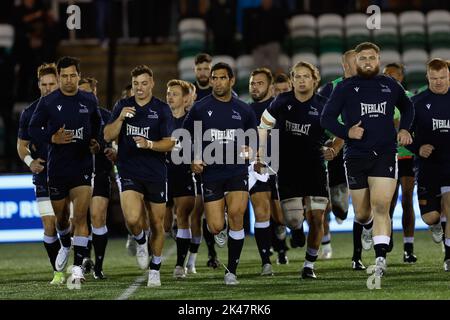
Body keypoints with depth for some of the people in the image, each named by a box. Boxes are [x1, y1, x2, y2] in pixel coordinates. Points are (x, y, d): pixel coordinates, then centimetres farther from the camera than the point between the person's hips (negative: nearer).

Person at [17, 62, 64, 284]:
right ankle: (58, 271, 8)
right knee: (50, 226, -4)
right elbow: (22, 144, 11)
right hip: (44, 177, 1)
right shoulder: (30, 113, 3)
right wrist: (29, 161, -8)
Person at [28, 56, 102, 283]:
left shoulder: (89, 100, 3)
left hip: (83, 166, -1)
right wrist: (53, 138, -15)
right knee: (61, 216, 13)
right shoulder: (47, 102, -2)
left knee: (80, 216, -12)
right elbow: (33, 129, 1)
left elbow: (97, 124, 21)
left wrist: (95, 142, 4)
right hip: (56, 168, 1)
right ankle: (65, 246, 45)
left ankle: (78, 265, -12)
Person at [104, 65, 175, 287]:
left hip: (156, 174, 0)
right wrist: (120, 119, -16)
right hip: (129, 173, 0)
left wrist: (149, 144, -22)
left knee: (157, 224, 5)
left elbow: (169, 143, -5)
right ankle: (140, 243, 12)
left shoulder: (162, 109, -1)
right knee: (133, 218, -21)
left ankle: (155, 269, 22)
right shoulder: (122, 106, 5)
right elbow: (108, 136, 1)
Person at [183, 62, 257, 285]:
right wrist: (194, 160, -3)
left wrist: (248, 150, -3)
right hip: (211, 173, 0)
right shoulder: (200, 108, 1)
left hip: (237, 172, 0)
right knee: (216, 228, -8)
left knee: (236, 213, -20)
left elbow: (253, 139, 19)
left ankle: (231, 271, -7)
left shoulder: (243, 110, 6)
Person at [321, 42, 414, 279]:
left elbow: (407, 107, 28)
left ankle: (380, 259, -18)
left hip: (385, 154, 0)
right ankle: (367, 227, 45)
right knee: (361, 212, 8)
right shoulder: (345, 88, 2)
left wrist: (404, 129, 11)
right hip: (355, 156, 0)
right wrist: (347, 132, -13)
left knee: (380, 206, -16)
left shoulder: (390, 85, 8)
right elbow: (326, 118, 2)